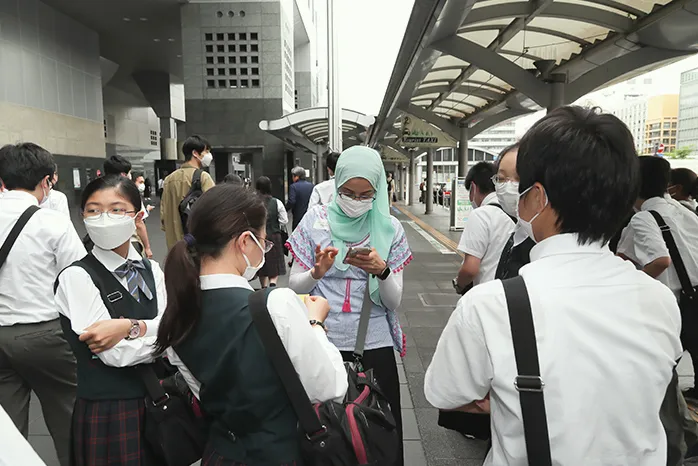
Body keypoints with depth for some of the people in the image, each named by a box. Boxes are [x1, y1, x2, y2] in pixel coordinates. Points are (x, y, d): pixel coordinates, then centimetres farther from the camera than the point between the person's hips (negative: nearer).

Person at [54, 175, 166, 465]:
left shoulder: (152, 270, 4)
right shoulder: (76, 277, -13)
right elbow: (116, 353, -18)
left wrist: (130, 327, -20)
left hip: (158, 401, 5)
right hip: (107, 410, -5)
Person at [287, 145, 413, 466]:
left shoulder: (389, 228, 0)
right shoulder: (316, 221, -1)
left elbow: (393, 301, -3)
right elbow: (294, 287, 1)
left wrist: (381, 271, -22)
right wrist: (317, 273, -20)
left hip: (375, 344, 0)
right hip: (322, 341, 0)